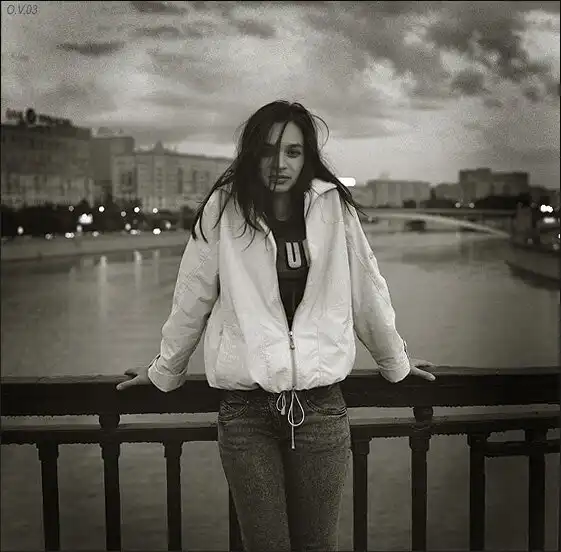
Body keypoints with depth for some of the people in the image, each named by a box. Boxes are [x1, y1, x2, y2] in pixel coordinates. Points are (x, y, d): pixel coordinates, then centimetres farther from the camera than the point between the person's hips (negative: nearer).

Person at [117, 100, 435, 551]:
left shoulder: (333, 205, 2)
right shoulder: (224, 208, -1)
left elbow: (367, 291, 11)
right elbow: (192, 299, 7)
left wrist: (395, 362, 20)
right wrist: (164, 372, 16)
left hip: (321, 404, 1)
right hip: (245, 409, -1)